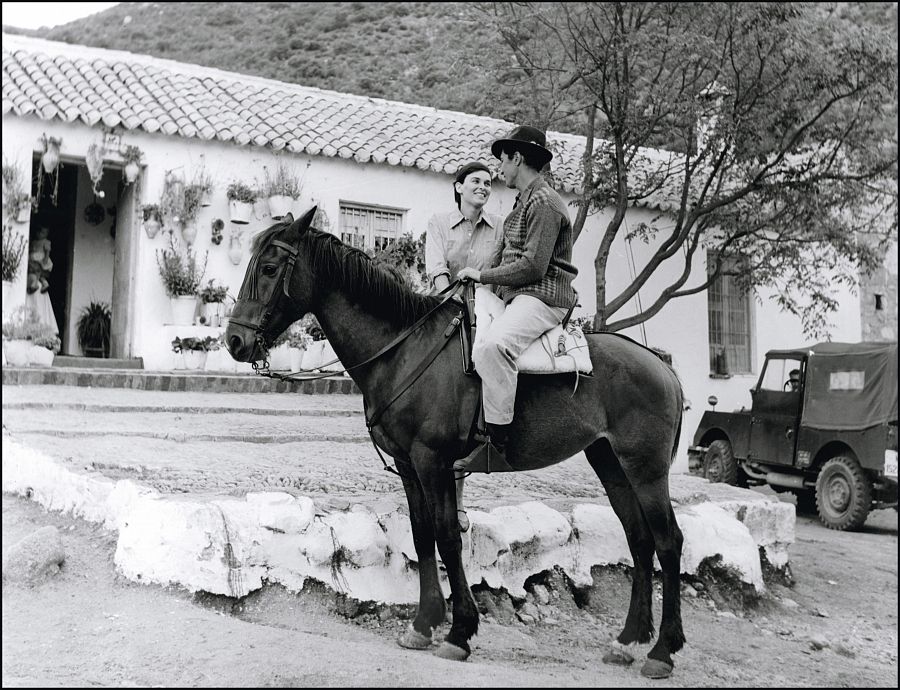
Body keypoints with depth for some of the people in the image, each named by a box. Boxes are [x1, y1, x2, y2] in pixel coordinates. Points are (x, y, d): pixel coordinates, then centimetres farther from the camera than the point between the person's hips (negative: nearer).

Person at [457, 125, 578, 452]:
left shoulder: (544, 202, -11)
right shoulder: (524, 201, 21)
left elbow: (533, 266, -19)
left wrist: (483, 275, -11)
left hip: (542, 297, -12)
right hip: (516, 298, 12)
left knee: (490, 348, -36)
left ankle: (497, 436, -34)